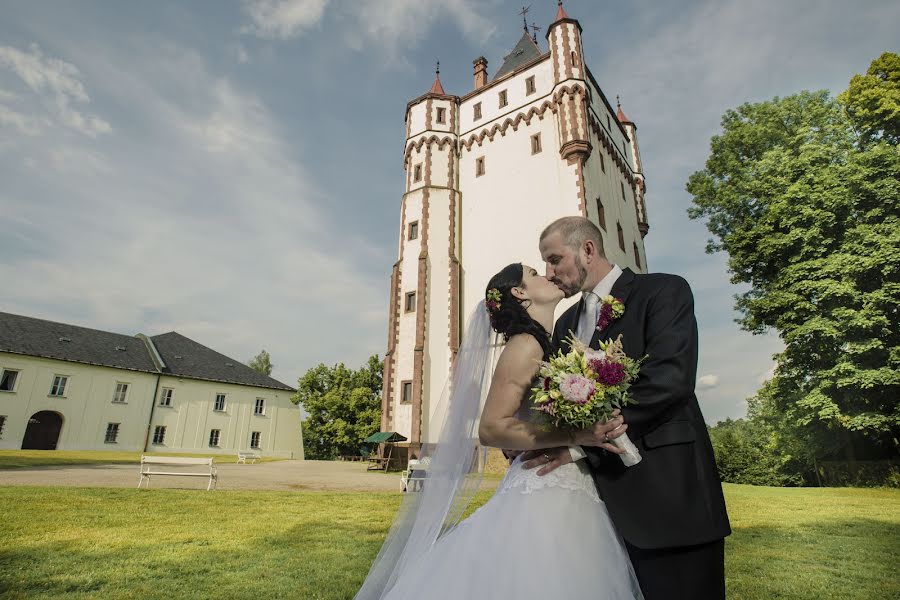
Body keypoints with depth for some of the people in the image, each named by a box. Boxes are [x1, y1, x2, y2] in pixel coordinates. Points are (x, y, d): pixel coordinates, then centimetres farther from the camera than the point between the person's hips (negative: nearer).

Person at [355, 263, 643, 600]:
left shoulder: (555, 347, 13)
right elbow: (492, 428, -20)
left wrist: (597, 433, 2)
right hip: (541, 496, -8)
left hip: (572, 497, 9)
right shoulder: (526, 346, -13)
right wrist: (576, 436, -23)